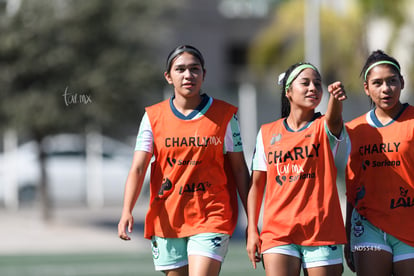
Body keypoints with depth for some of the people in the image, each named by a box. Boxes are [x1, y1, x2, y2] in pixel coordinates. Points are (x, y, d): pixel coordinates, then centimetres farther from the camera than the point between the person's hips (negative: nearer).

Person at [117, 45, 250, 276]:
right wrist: (127, 211, -18)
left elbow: (240, 170, 5)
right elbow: (138, 169, -2)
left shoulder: (225, 115, 2)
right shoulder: (153, 117, 5)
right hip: (167, 220, 3)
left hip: (211, 219, -3)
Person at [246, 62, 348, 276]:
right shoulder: (267, 133, 9)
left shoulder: (323, 128, 3)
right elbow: (256, 185, 11)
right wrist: (252, 230, 3)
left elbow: (334, 119, -23)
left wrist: (335, 98, -46)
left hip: (322, 232, -1)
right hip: (278, 232, 1)